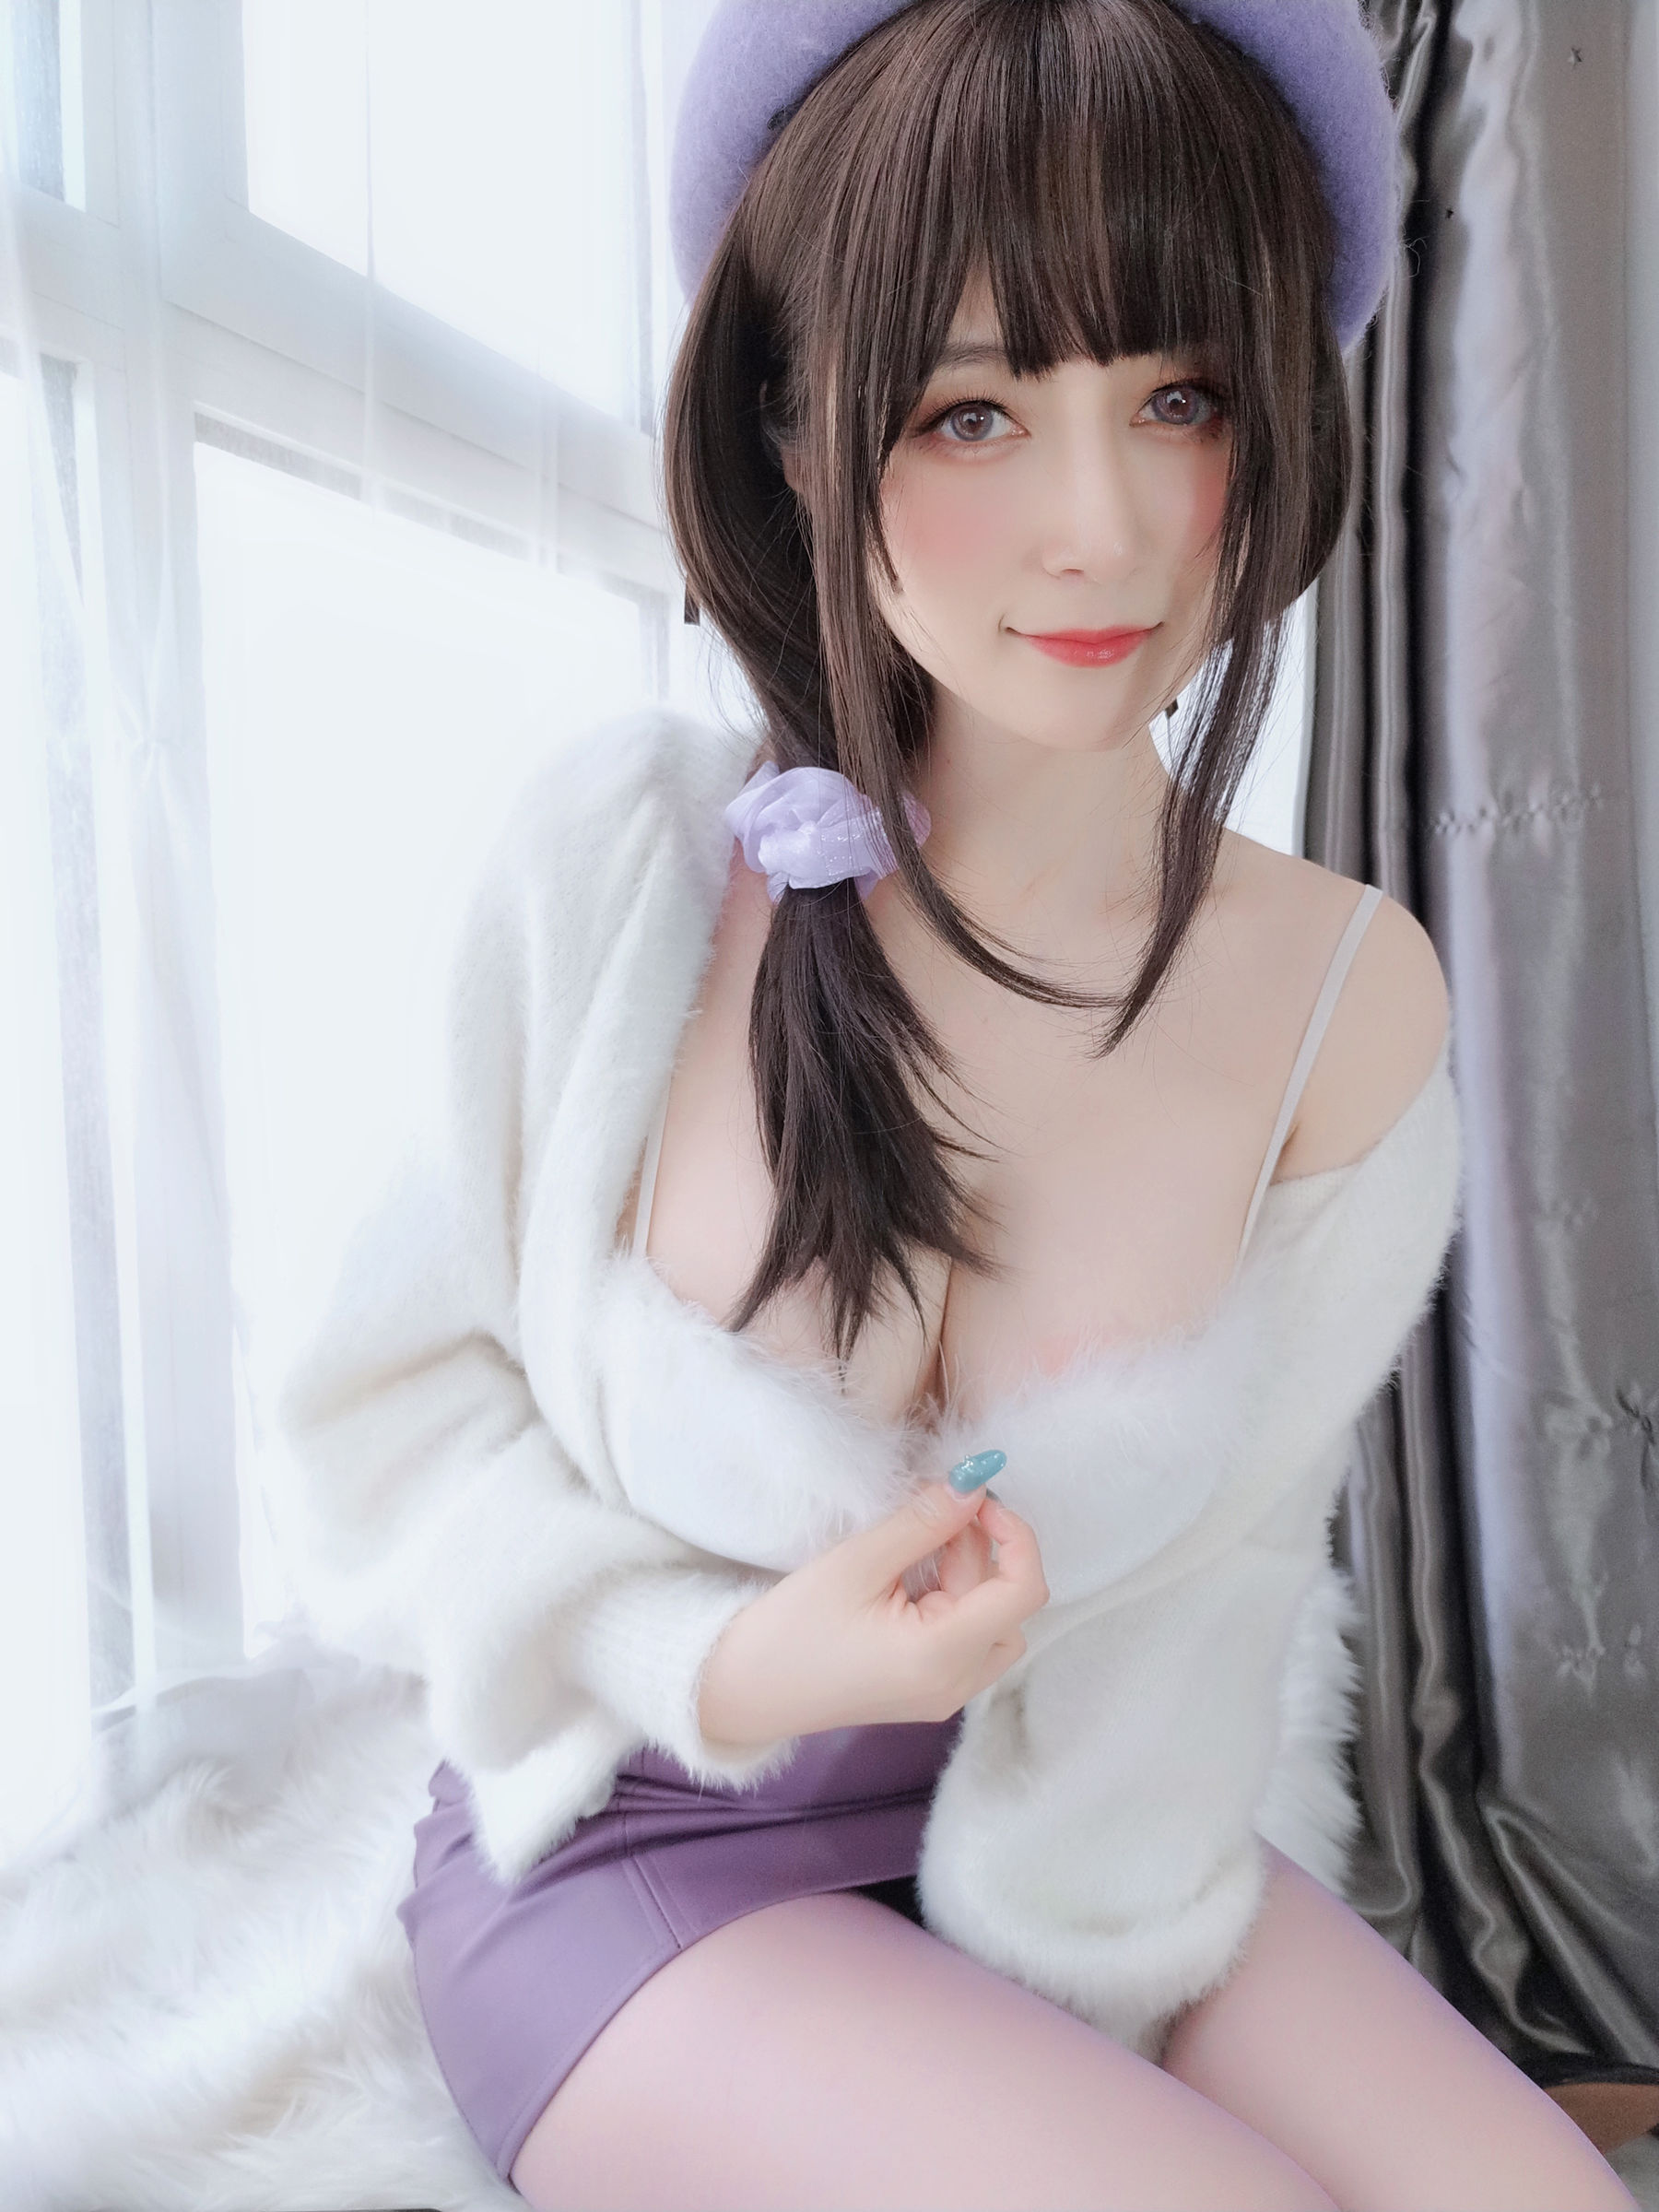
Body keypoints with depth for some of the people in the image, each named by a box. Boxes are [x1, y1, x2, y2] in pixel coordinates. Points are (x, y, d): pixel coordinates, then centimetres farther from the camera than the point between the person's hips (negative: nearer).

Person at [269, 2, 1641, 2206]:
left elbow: (1196, 1598, -5)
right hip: (631, 1848, -2)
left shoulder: (1352, 1005, -12)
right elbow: (395, 1403, -9)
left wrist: (1049, 1988, -9)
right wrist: (723, 1668, -23)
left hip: (1063, 1843, 3)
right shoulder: (618, 859, -19)